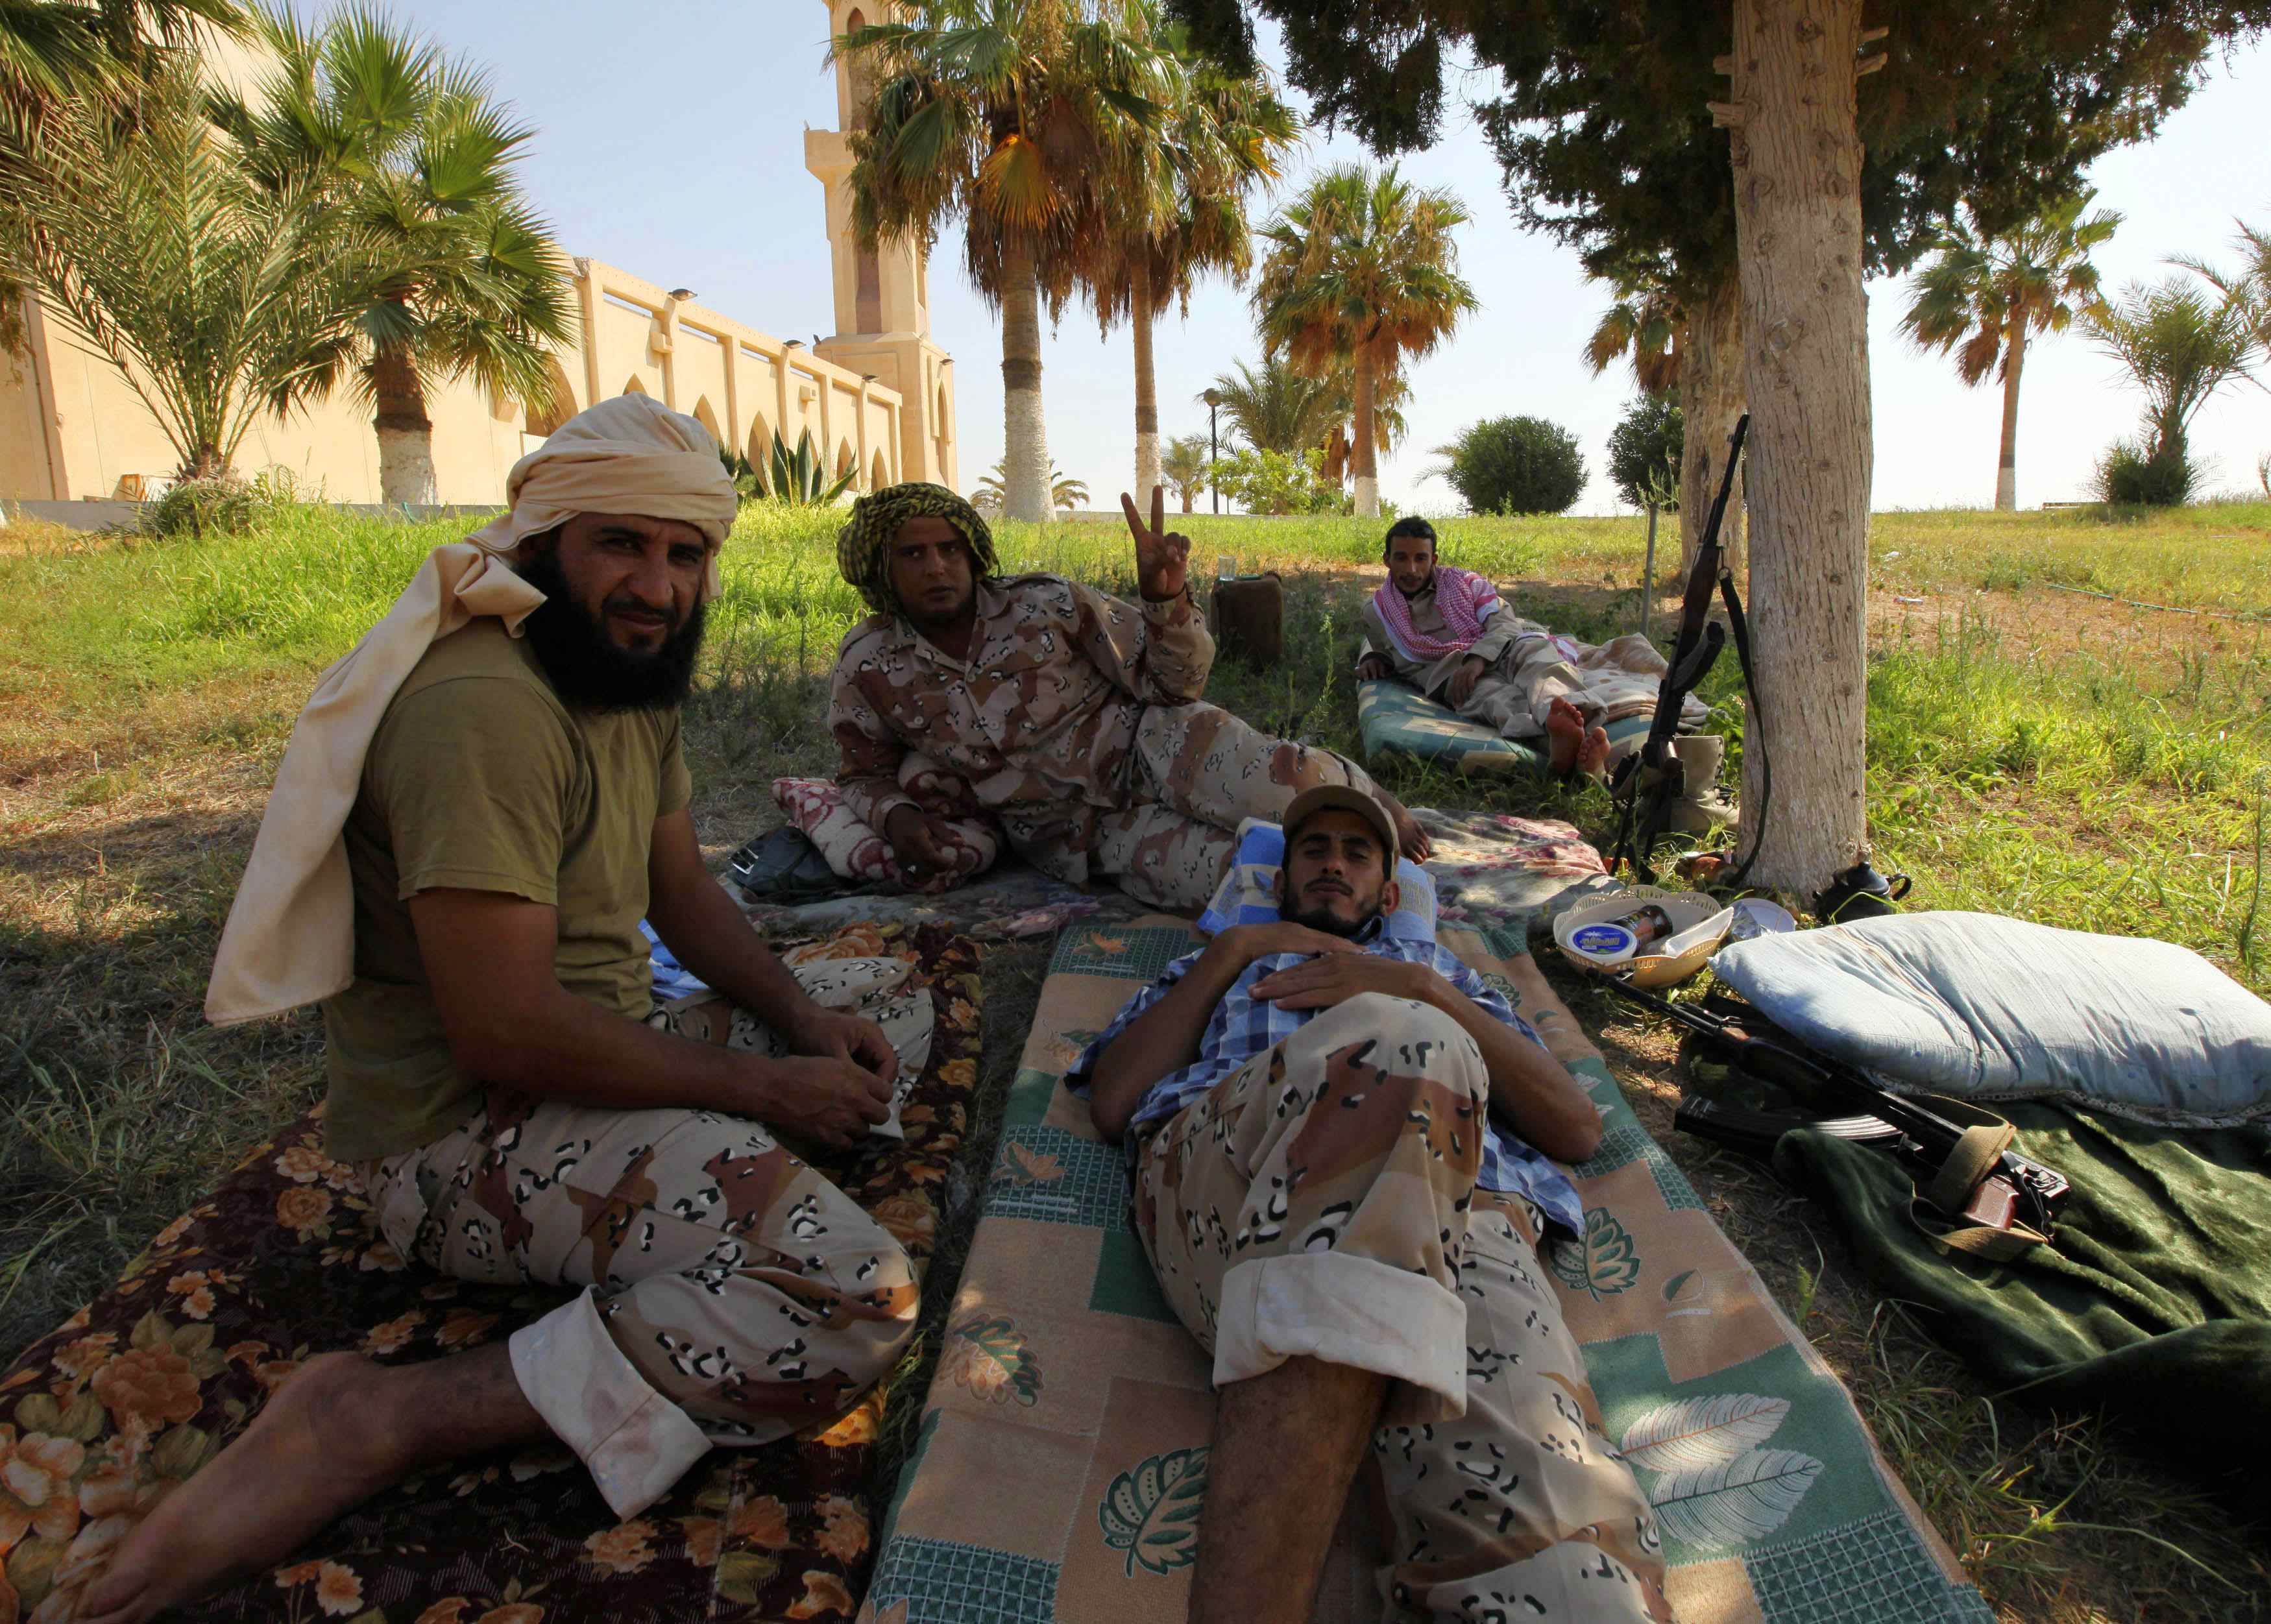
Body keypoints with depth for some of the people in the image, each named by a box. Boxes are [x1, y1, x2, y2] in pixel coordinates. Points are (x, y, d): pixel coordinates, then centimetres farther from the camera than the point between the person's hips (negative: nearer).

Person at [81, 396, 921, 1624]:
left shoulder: (634, 672, 7)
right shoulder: (486, 707, -24)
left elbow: (680, 889, 13)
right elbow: (506, 1030, -28)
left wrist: (802, 1020, -3)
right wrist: (761, 1086, -18)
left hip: (595, 1052, 10)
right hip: (463, 1139, -10)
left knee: (866, 1054, 22)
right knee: (860, 1301, -24)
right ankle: (388, 1422, -16)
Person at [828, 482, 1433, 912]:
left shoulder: (1044, 603, -6)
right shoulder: (867, 666, -1)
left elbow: (1173, 683, -4)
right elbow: (865, 776, 13)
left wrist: (1166, 599, -24)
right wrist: (895, 817, -11)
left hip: (1147, 742, 0)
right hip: (1078, 835, 0)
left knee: (1283, 786, -33)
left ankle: (1368, 797, 3)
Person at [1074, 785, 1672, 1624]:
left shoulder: (1437, 965, 40)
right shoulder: (1220, 962, 39)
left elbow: (1578, 1128, 23)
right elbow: (1113, 1103, 19)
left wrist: (1425, 992, 11)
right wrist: (1235, 950, 17)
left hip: (1460, 1199, 0)